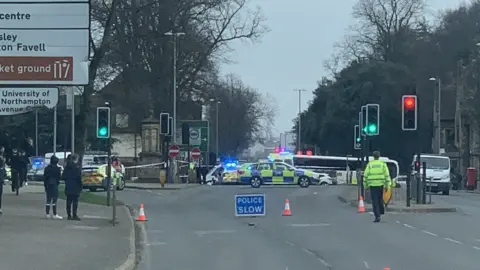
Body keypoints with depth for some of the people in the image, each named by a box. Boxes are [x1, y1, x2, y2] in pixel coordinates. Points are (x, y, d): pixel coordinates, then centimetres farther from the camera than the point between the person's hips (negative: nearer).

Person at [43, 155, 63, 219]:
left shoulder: (47, 168, 9)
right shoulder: (57, 168, -10)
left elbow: (44, 177, 12)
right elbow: (59, 176, -6)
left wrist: (45, 185, 18)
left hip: (48, 185, 6)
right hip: (54, 184, -6)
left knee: (48, 199, 10)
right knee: (54, 199, -6)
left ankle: (47, 214, 10)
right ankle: (54, 214, -8)